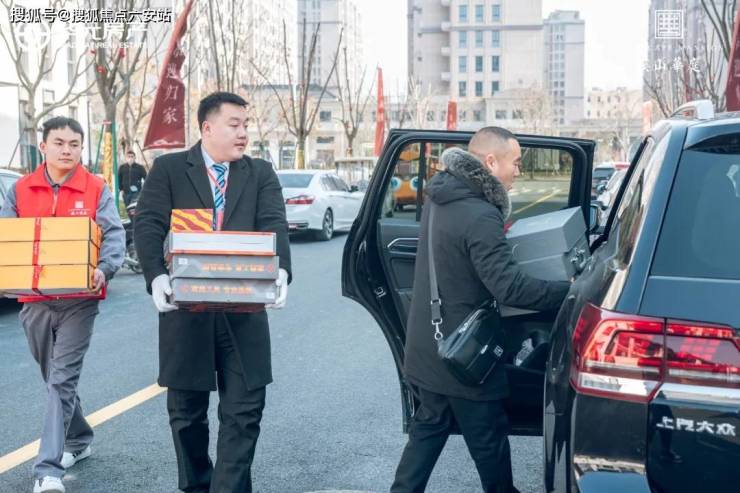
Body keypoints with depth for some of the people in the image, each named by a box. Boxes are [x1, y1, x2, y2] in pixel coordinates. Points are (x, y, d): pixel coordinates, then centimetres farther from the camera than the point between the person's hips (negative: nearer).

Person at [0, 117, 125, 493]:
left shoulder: (96, 190, 0)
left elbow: (114, 234, -9)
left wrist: (104, 269, -28)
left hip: (78, 299, -4)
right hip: (34, 299, 4)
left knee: (62, 380, -9)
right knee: (55, 379, 17)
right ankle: (78, 440, 38)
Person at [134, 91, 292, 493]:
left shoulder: (261, 174, 9)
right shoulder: (168, 169, 4)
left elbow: (275, 226, -6)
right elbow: (148, 226, -7)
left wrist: (280, 271, -26)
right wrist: (157, 276, -25)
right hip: (186, 306, -1)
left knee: (244, 408, -2)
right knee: (186, 409, 11)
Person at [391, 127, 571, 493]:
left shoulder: (441, 198, 5)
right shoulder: (479, 217, -26)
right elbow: (510, 287, -29)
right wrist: (570, 291, -20)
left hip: (426, 347, 9)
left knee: (428, 428, 20)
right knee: (489, 441, 10)